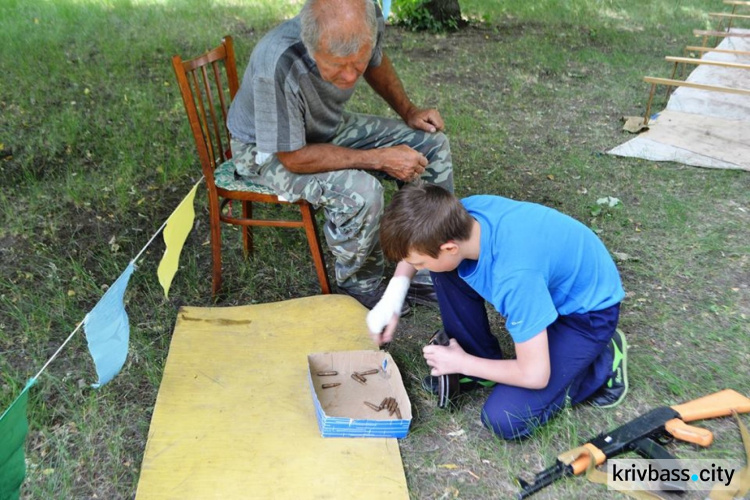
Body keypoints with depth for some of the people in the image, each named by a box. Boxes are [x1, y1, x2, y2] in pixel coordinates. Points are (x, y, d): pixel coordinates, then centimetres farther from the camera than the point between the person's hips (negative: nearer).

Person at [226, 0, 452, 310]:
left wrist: (408, 111, -2)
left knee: (432, 146, -3)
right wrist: (379, 159, -28)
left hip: (331, 125, 7)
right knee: (361, 191, -32)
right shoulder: (277, 67, -40)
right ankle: (360, 286, -2)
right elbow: (293, 157, -29)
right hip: (268, 149, -6)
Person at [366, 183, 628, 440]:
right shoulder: (463, 212, -20)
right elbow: (414, 244, 5)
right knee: (444, 271, -11)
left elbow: (534, 376, -29)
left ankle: (601, 366, 5)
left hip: (586, 311, -7)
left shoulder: (515, 275, -40)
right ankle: (483, 363, 6)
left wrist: (463, 363, -15)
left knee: (504, 419, -16)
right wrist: (392, 296, -11)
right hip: (548, 285, 7)